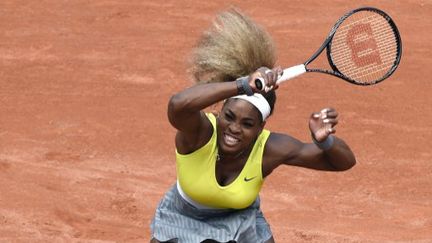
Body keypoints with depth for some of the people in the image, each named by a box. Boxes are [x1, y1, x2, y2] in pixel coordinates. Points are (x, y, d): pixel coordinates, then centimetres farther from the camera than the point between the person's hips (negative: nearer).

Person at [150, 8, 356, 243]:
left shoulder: (270, 148, -29)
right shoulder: (201, 131, -36)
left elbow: (344, 161, -23)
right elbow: (177, 104, -62)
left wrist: (325, 141, -47)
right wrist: (243, 85, -63)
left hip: (241, 222, 2)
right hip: (183, 221, -2)